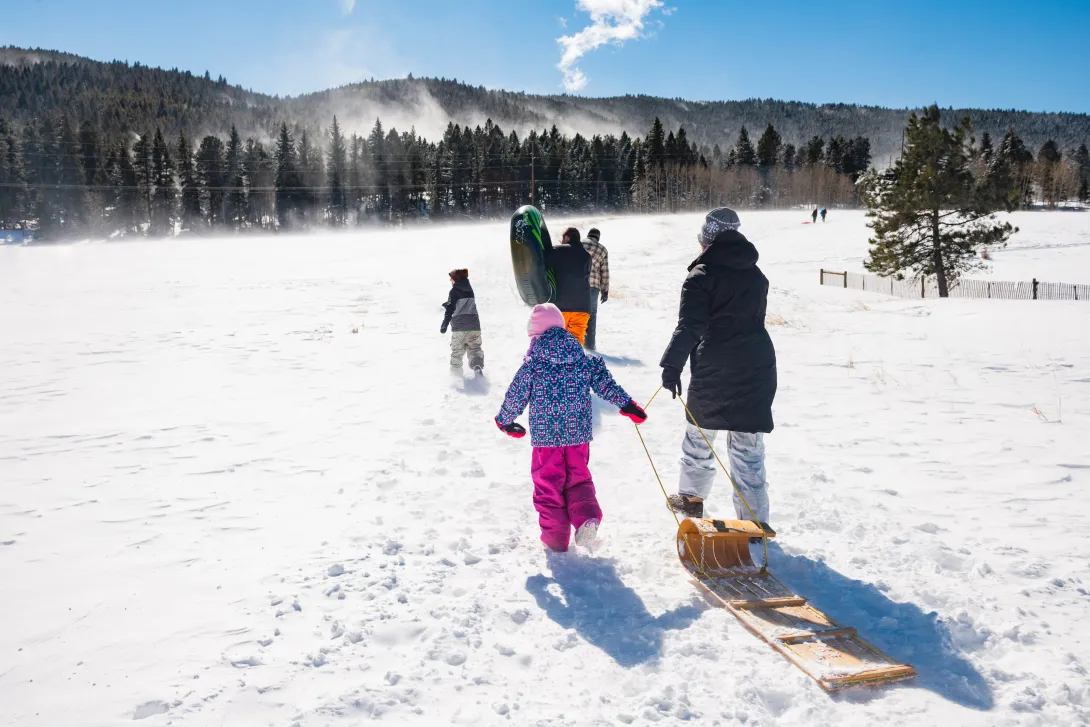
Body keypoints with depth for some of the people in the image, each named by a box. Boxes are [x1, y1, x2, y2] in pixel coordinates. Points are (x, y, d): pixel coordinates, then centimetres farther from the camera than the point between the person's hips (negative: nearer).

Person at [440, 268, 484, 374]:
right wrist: (449, 304, 33)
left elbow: (450, 309, -11)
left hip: (459, 326, -4)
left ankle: (456, 371, 9)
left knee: (457, 351, 8)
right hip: (474, 325, 4)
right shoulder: (469, 289, 12)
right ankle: (478, 366, -16)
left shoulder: (454, 291, -5)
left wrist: (445, 324, -10)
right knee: (475, 348, 7)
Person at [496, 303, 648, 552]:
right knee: (578, 478, 17)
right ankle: (587, 517, -7)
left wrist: (504, 420, 18)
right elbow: (604, 383, 2)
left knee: (548, 484, 9)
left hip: (545, 435, -3)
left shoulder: (532, 365, -8)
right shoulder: (582, 360, -1)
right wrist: (626, 404, 12)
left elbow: (516, 396, 1)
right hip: (578, 433, 3)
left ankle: (555, 537, 12)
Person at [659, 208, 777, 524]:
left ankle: (691, 496, 33)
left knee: (700, 433, 16)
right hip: (756, 367, 5)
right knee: (748, 444, 6)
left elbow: (690, 325, -19)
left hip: (714, 369, -4)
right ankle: (754, 519, 5)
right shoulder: (756, 275, 11)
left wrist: (672, 363, -21)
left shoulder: (703, 275, -9)